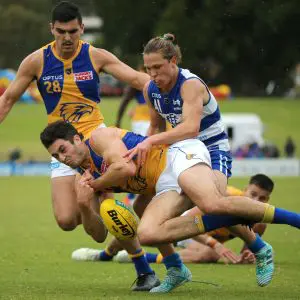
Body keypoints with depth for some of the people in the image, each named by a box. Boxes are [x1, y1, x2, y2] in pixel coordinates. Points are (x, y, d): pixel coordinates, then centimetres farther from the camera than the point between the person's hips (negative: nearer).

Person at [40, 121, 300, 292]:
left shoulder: (99, 137, -3)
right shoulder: (86, 175, 21)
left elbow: (126, 168, -20)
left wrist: (94, 185, -3)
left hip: (178, 153, -8)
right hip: (165, 186, 8)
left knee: (214, 204, -36)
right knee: (147, 233, -20)